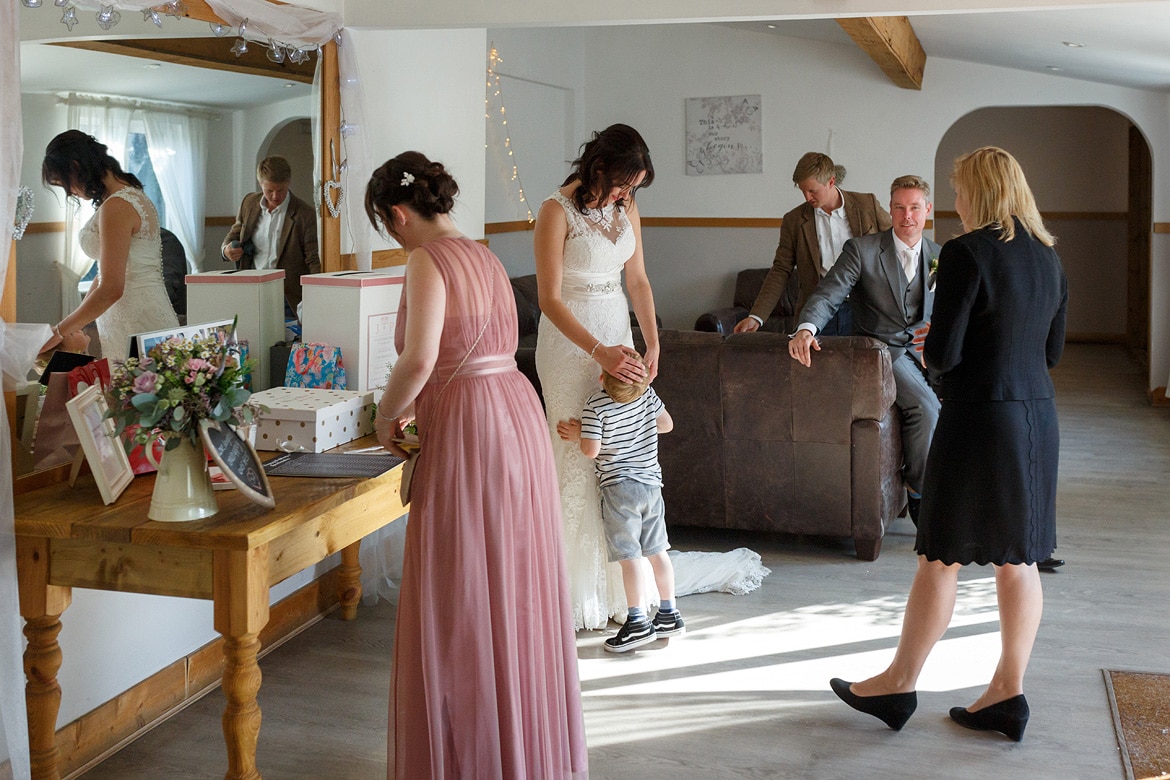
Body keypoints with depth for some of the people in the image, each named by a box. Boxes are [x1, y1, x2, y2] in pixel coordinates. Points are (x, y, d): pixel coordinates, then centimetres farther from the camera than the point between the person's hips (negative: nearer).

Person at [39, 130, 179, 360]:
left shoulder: (116, 207, -15)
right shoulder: (133, 195, 15)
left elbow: (111, 288, -18)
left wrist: (61, 331, -8)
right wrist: (74, 324, 15)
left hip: (136, 322, -10)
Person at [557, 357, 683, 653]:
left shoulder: (596, 406, -13)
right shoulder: (648, 393, 1)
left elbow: (591, 450, -15)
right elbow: (667, 424, 15)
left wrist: (577, 435, 3)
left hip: (619, 486, -6)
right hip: (651, 484, 6)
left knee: (629, 556, -5)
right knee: (657, 551, 12)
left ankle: (638, 622, -6)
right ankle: (669, 615, 19)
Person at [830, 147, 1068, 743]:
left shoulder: (967, 253, -15)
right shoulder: (1048, 257, 9)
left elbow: (944, 353, -18)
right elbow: (1052, 350, 15)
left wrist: (930, 345, 3)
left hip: (980, 419, -7)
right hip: (1038, 419, 8)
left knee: (941, 558, 3)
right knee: (1018, 559, 11)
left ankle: (900, 684, 16)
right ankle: (1007, 692, 19)